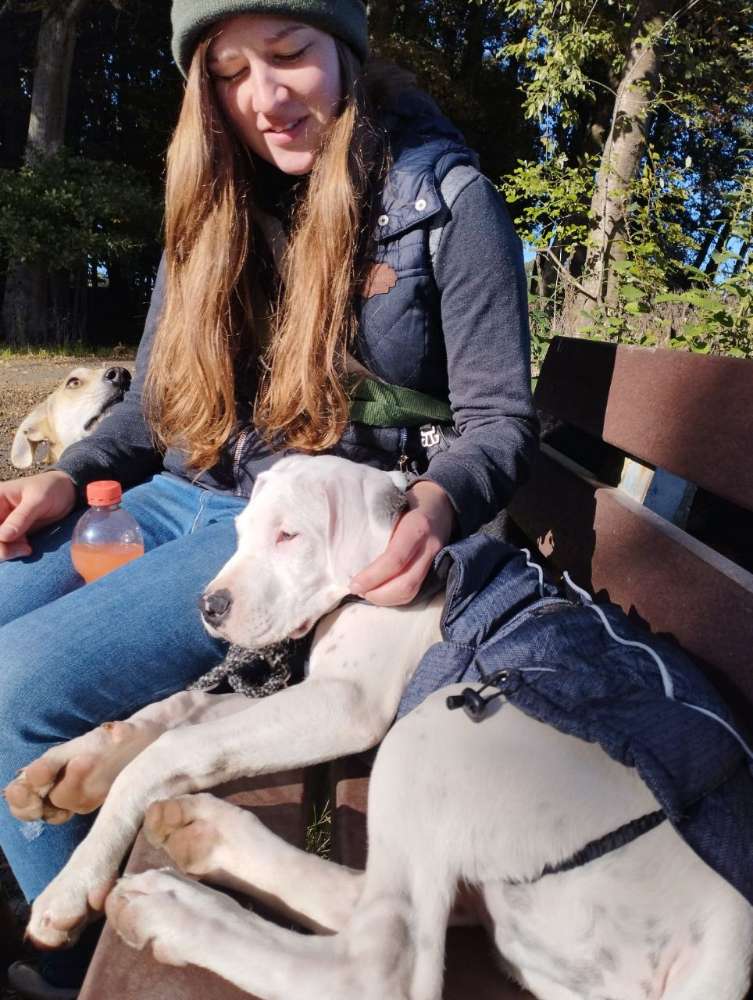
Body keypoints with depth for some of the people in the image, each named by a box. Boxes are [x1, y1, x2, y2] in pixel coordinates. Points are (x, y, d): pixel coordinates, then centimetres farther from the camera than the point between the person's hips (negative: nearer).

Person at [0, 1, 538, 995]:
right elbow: (155, 398, 15)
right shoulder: (217, 203, 12)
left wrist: (437, 501, -27)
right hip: (181, 501, 7)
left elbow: (498, 420, -6)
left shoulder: (448, 202, -5)